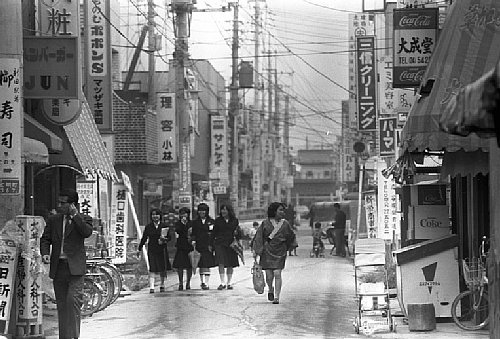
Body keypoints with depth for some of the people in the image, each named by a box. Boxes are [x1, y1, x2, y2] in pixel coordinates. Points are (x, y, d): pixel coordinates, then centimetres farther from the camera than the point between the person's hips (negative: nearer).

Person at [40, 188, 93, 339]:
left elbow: (87, 232, -17)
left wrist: (75, 215, -14)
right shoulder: (53, 220, 13)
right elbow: (45, 239, 13)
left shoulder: (84, 219, 2)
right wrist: (45, 253, -6)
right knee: (61, 303, 7)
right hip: (58, 267, 5)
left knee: (73, 299, -17)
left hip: (75, 267, -4)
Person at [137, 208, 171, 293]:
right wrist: (139, 249, 9)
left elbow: (169, 237, 5)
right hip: (152, 250, 0)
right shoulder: (148, 227, 5)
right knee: (152, 268, -7)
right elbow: (144, 238, 9)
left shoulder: (164, 226, 3)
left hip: (162, 250, 0)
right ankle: (151, 287, -10)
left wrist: (164, 239, -17)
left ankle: (162, 285, 24)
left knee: (162, 268, 6)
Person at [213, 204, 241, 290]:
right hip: (220, 243, -1)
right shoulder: (218, 220, 6)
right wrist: (211, 244, 2)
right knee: (221, 263, -12)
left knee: (230, 264, 5)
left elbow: (238, 231, 12)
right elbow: (214, 232, 6)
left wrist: (237, 233, -12)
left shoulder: (234, 221, 7)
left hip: (231, 244, 1)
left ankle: (229, 283, 16)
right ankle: (222, 283, -8)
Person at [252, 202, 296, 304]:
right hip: (267, 252, -1)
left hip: (279, 253, 1)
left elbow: (291, 237, 20)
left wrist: (285, 248, 23)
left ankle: (276, 297, -6)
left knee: (277, 274, -10)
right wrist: (257, 253, -11)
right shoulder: (265, 223, -3)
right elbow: (258, 238, -4)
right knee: (269, 275, 1)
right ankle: (270, 289, 32)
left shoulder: (285, 224, 4)